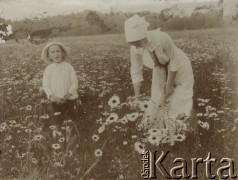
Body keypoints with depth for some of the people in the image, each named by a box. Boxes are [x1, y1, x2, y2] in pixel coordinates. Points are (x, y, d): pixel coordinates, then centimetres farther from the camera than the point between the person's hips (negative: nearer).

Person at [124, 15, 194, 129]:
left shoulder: (162, 38, -37)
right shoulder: (135, 48, -23)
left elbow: (174, 61, -25)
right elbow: (136, 71, -11)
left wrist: (169, 85, -18)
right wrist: (137, 95, -11)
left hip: (179, 67, -4)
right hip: (160, 70, 4)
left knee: (179, 102, 0)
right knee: (158, 100, 3)